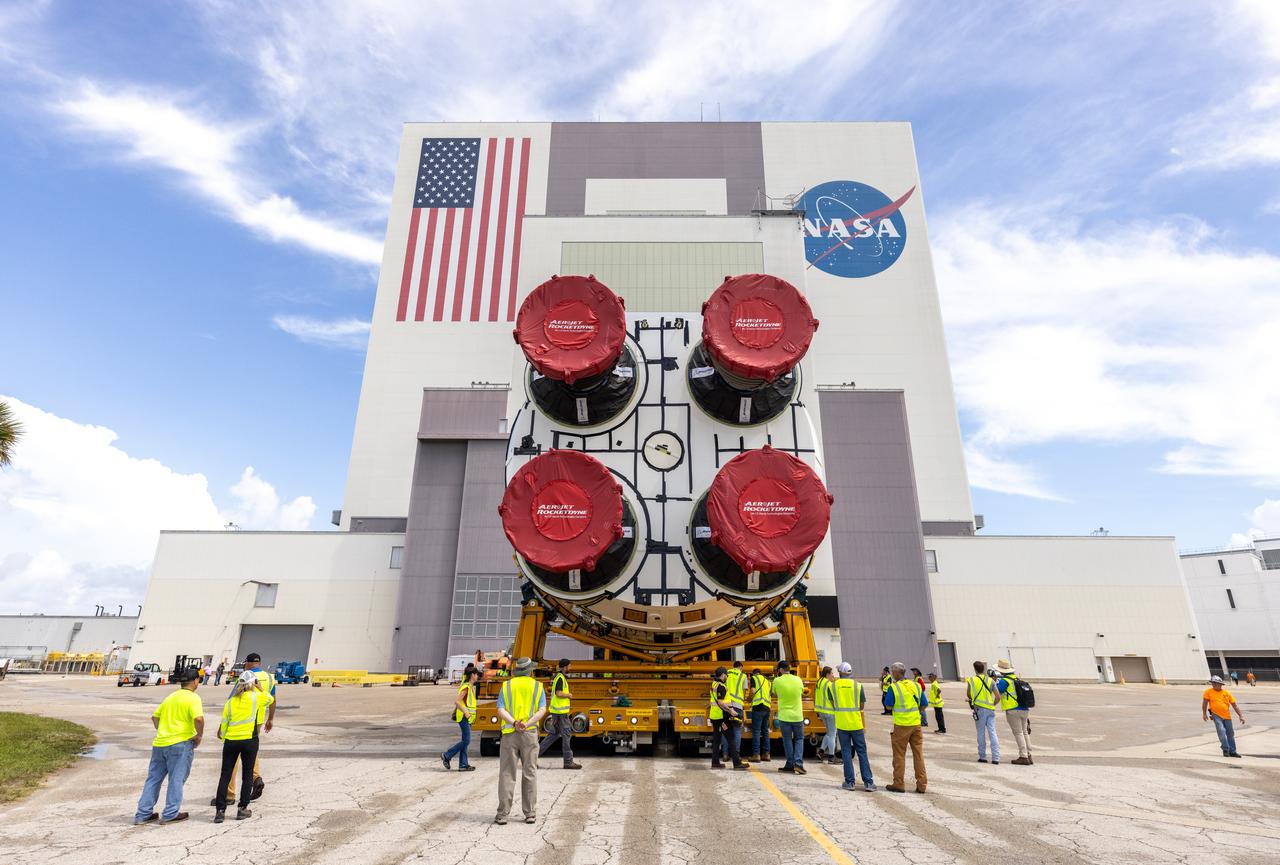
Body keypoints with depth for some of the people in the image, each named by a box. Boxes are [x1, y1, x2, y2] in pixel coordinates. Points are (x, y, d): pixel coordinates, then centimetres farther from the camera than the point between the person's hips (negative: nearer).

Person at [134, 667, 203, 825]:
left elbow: (155, 717, 21)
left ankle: (142, 814, 21)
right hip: (180, 743, -7)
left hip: (159, 743, 7)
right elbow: (198, 719, -23)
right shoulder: (192, 698, -10)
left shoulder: (170, 697, 15)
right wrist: (199, 735, -7)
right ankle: (170, 814, 7)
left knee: (153, 778, 15)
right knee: (176, 779, 3)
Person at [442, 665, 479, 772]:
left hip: (467, 717, 10)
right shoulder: (466, 687, -16)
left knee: (465, 741, 9)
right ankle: (446, 756, 3)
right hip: (464, 717, -10)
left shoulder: (471, 686, 13)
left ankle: (463, 765, 12)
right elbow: (457, 701, -21)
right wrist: (465, 712, -24)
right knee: (466, 741, -7)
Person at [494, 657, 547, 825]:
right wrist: (527, 724, -16)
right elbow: (542, 710, -8)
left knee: (507, 774, 5)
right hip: (529, 734, 0)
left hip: (510, 734, 0)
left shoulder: (506, 686, 7)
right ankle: (530, 814, 10)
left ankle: (502, 814, 3)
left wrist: (514, 723, -16)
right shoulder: (537, 686, 5)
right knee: (529, 773, 8)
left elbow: (500, 710, -6)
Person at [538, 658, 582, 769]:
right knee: (566, 734, -4)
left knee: (554, 734, 16)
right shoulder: (560, 678, -16)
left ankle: (536, 753, 17)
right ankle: (568, 762, 2)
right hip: (560, 711, -10)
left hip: (557, 710, 10)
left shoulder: (557, 676, 15)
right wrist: (569, 695, -10)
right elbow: (559, 693, -25)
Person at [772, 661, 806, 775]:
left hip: (784, 716, -1)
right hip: (797, 716, 2)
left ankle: (790, 765, 15)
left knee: (787, 741, 12)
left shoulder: (777, 681, -12)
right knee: (799, 739, 15)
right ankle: (798, 763, 1)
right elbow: (801, 693, 11)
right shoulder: (798, 680, -5)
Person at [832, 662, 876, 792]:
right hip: (856, 724, 0)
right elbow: (862, 707, 3)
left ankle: (849, 782, 9)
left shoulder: (833, 685, 0)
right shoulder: (858, 685, -2)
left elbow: (833, 705, 8)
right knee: (862, 753, 8)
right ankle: (868, 782, 7)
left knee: (846, 753, 7)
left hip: (841, 724, 0)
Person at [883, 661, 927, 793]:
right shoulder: (916, 685, 4)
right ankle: (922, 785, 14)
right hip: (916, 723, 5)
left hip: (901, 725, -4)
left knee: (899, 755, 5)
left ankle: (898, 784, 10)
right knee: (918, 754, 11)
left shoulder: (893, 687, -11)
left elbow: (889, 707, -6)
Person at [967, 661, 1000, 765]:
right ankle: (996, 758, -1)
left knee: (981, 734, 6)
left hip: (979, 709, -2)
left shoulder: (971, 680, -1)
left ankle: (982, 757, 11)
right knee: (992, 733, 3)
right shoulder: (990, 680, 6)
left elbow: (969, 696, 4)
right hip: (990, 709, 3)